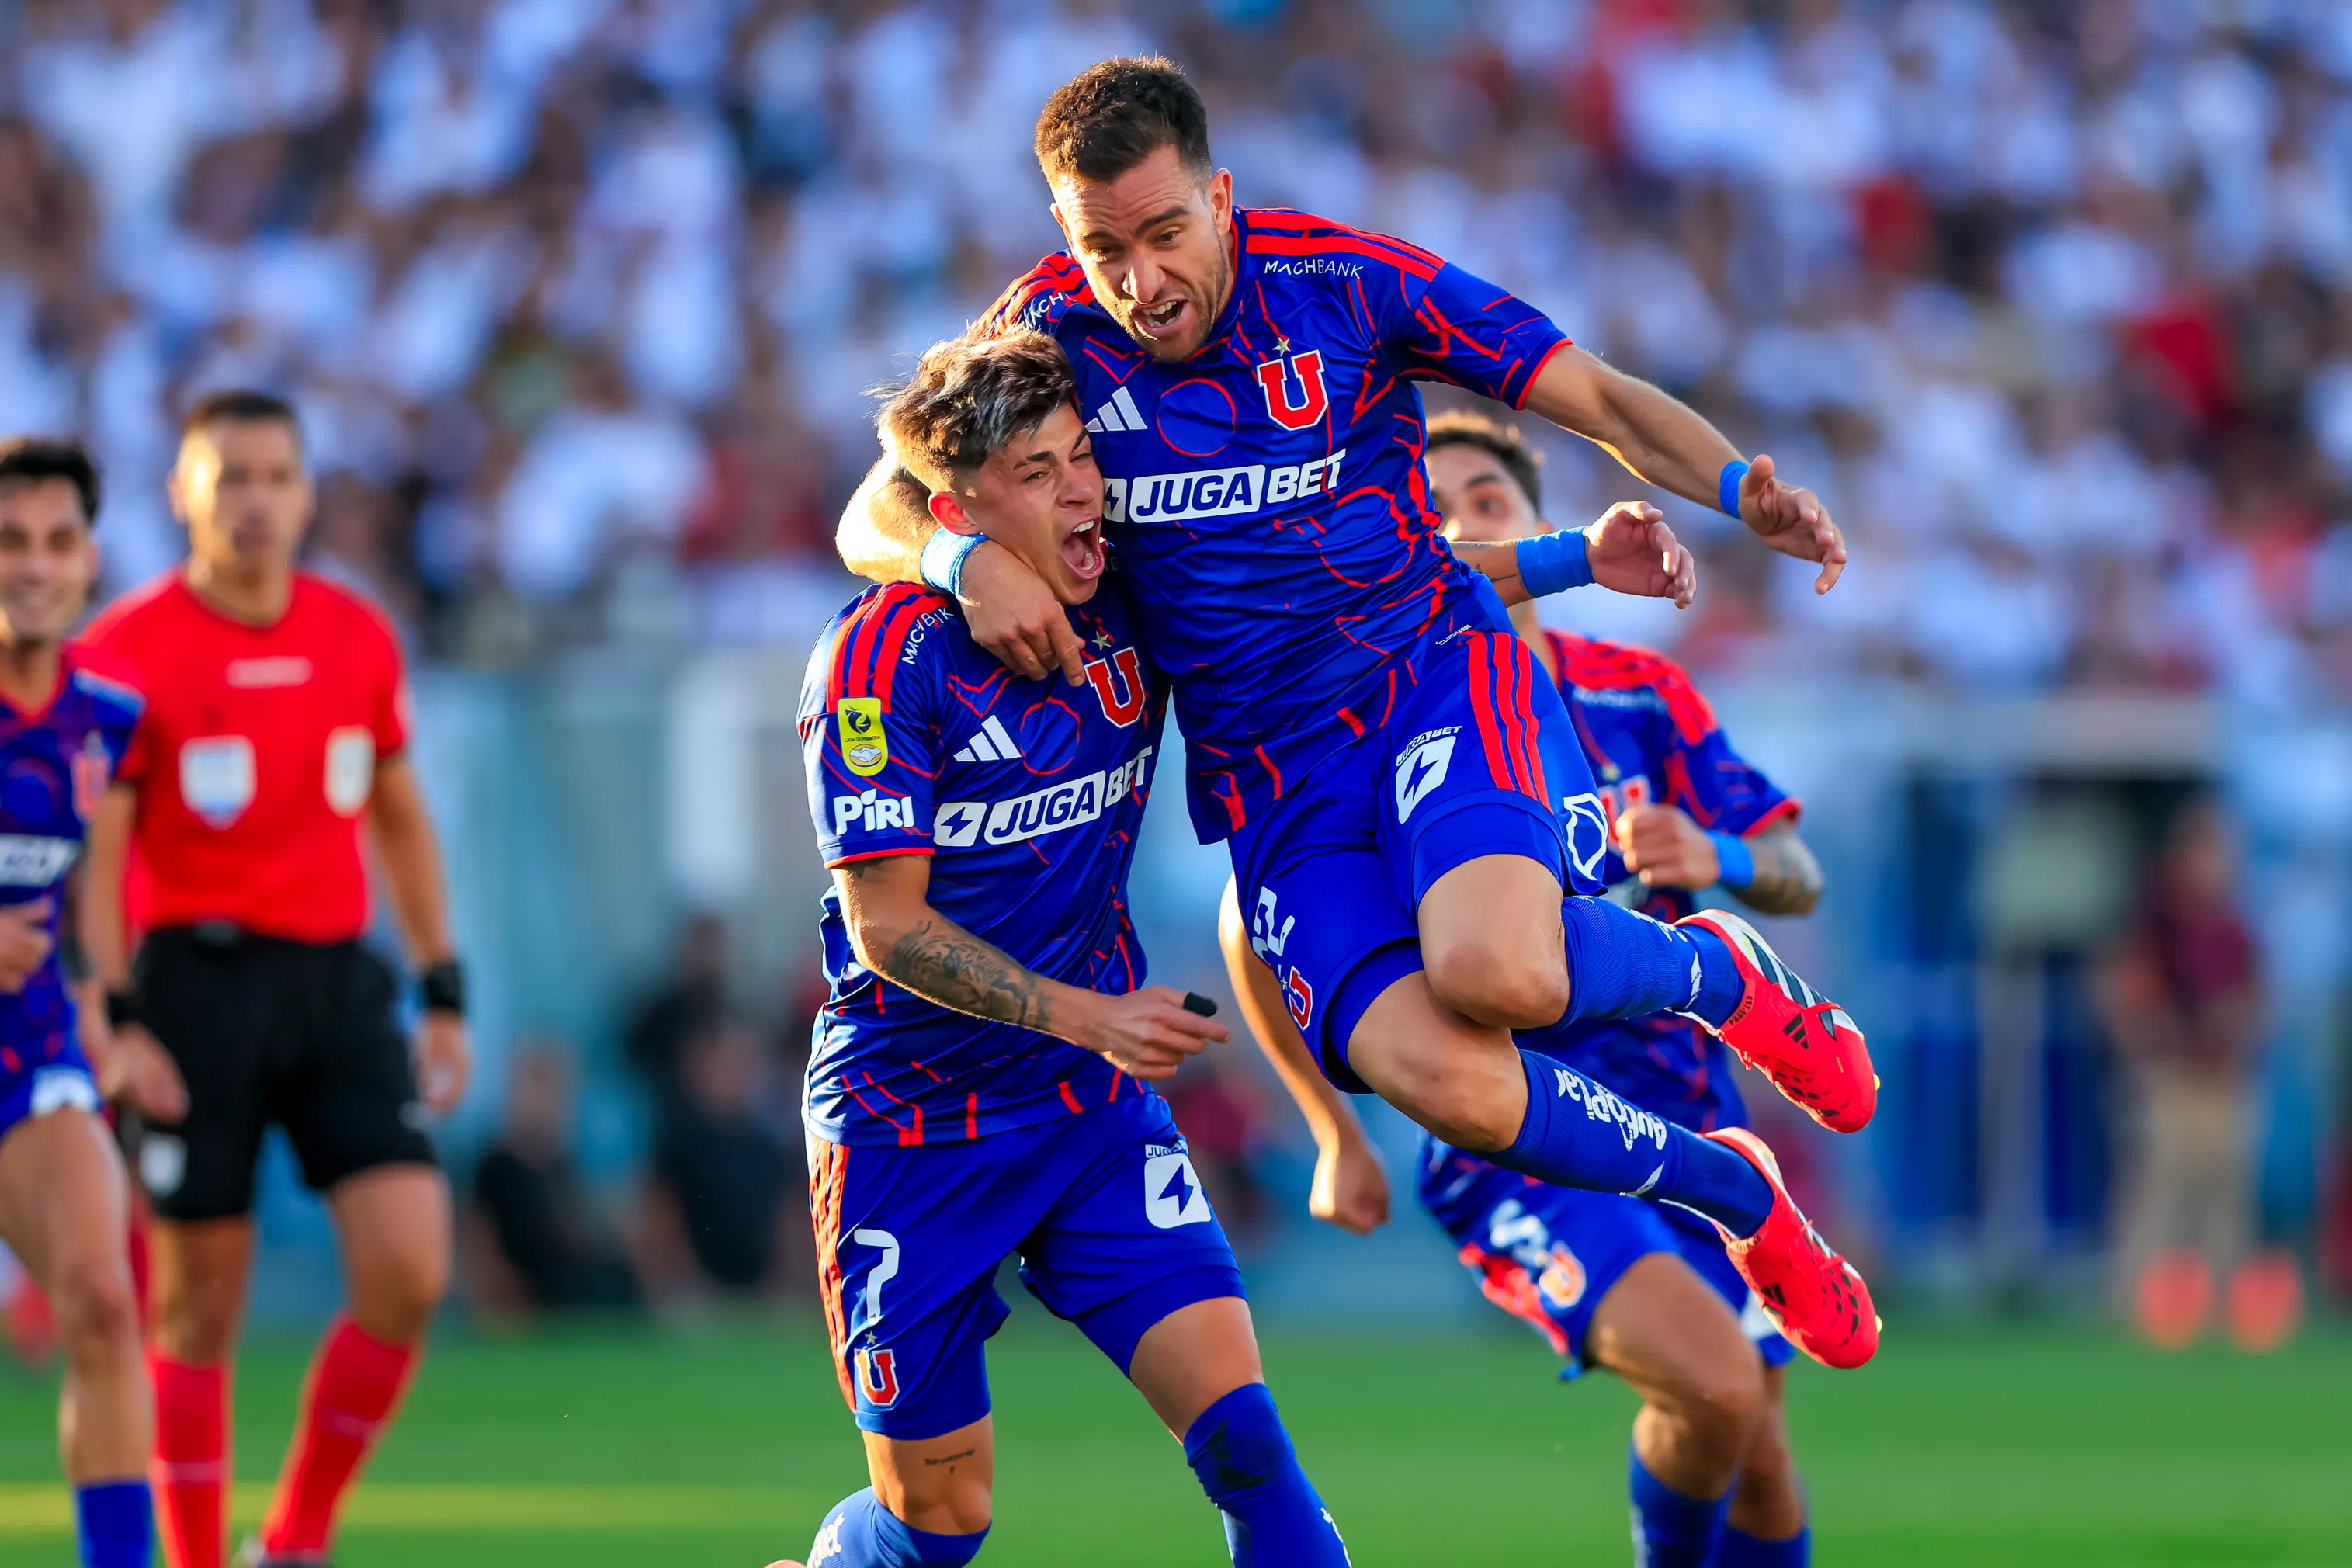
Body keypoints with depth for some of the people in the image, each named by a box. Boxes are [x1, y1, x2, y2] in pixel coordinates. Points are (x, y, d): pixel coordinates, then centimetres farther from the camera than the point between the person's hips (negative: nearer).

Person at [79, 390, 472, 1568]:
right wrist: (114, 1019, -17)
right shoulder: (128, 649, -5)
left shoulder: (359, 636, 9)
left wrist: (444, 997, 14)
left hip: (338, 979, 4)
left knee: (410, 1270, -9)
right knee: (199, 1304, 0)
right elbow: (93, 850, -8)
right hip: (198, 979, -4)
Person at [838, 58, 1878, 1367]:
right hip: (1272, 772, 2)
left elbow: (1598, 398, -2)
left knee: (1494, 969, -35)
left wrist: (1740, 489, -21)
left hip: (1438, 675, -2)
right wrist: (969, 558, -22)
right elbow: (878, 516, 2)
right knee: (1439, 1077, -25)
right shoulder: (1050, 338, -1)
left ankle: (1719, 973, 1)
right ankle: (1733, 1192, 3)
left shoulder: (1347, 281, -6)